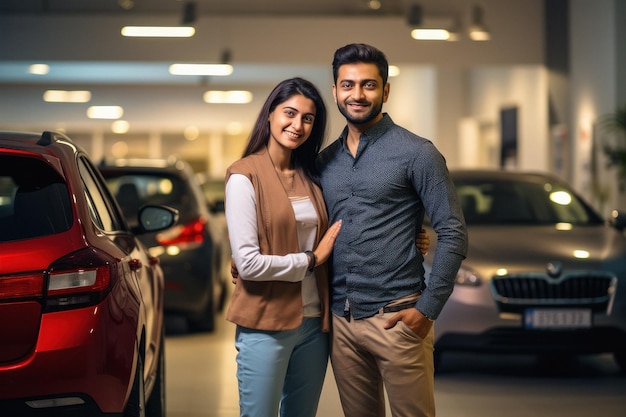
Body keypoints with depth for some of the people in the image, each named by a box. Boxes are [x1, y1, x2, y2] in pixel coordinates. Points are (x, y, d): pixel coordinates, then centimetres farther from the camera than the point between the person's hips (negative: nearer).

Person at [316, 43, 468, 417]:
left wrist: (428, 307, -13)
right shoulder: (326, 160, 11)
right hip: (340, 320, 5)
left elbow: (453, 234, -8)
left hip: (396, 318, -5)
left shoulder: (415, 153, -5)